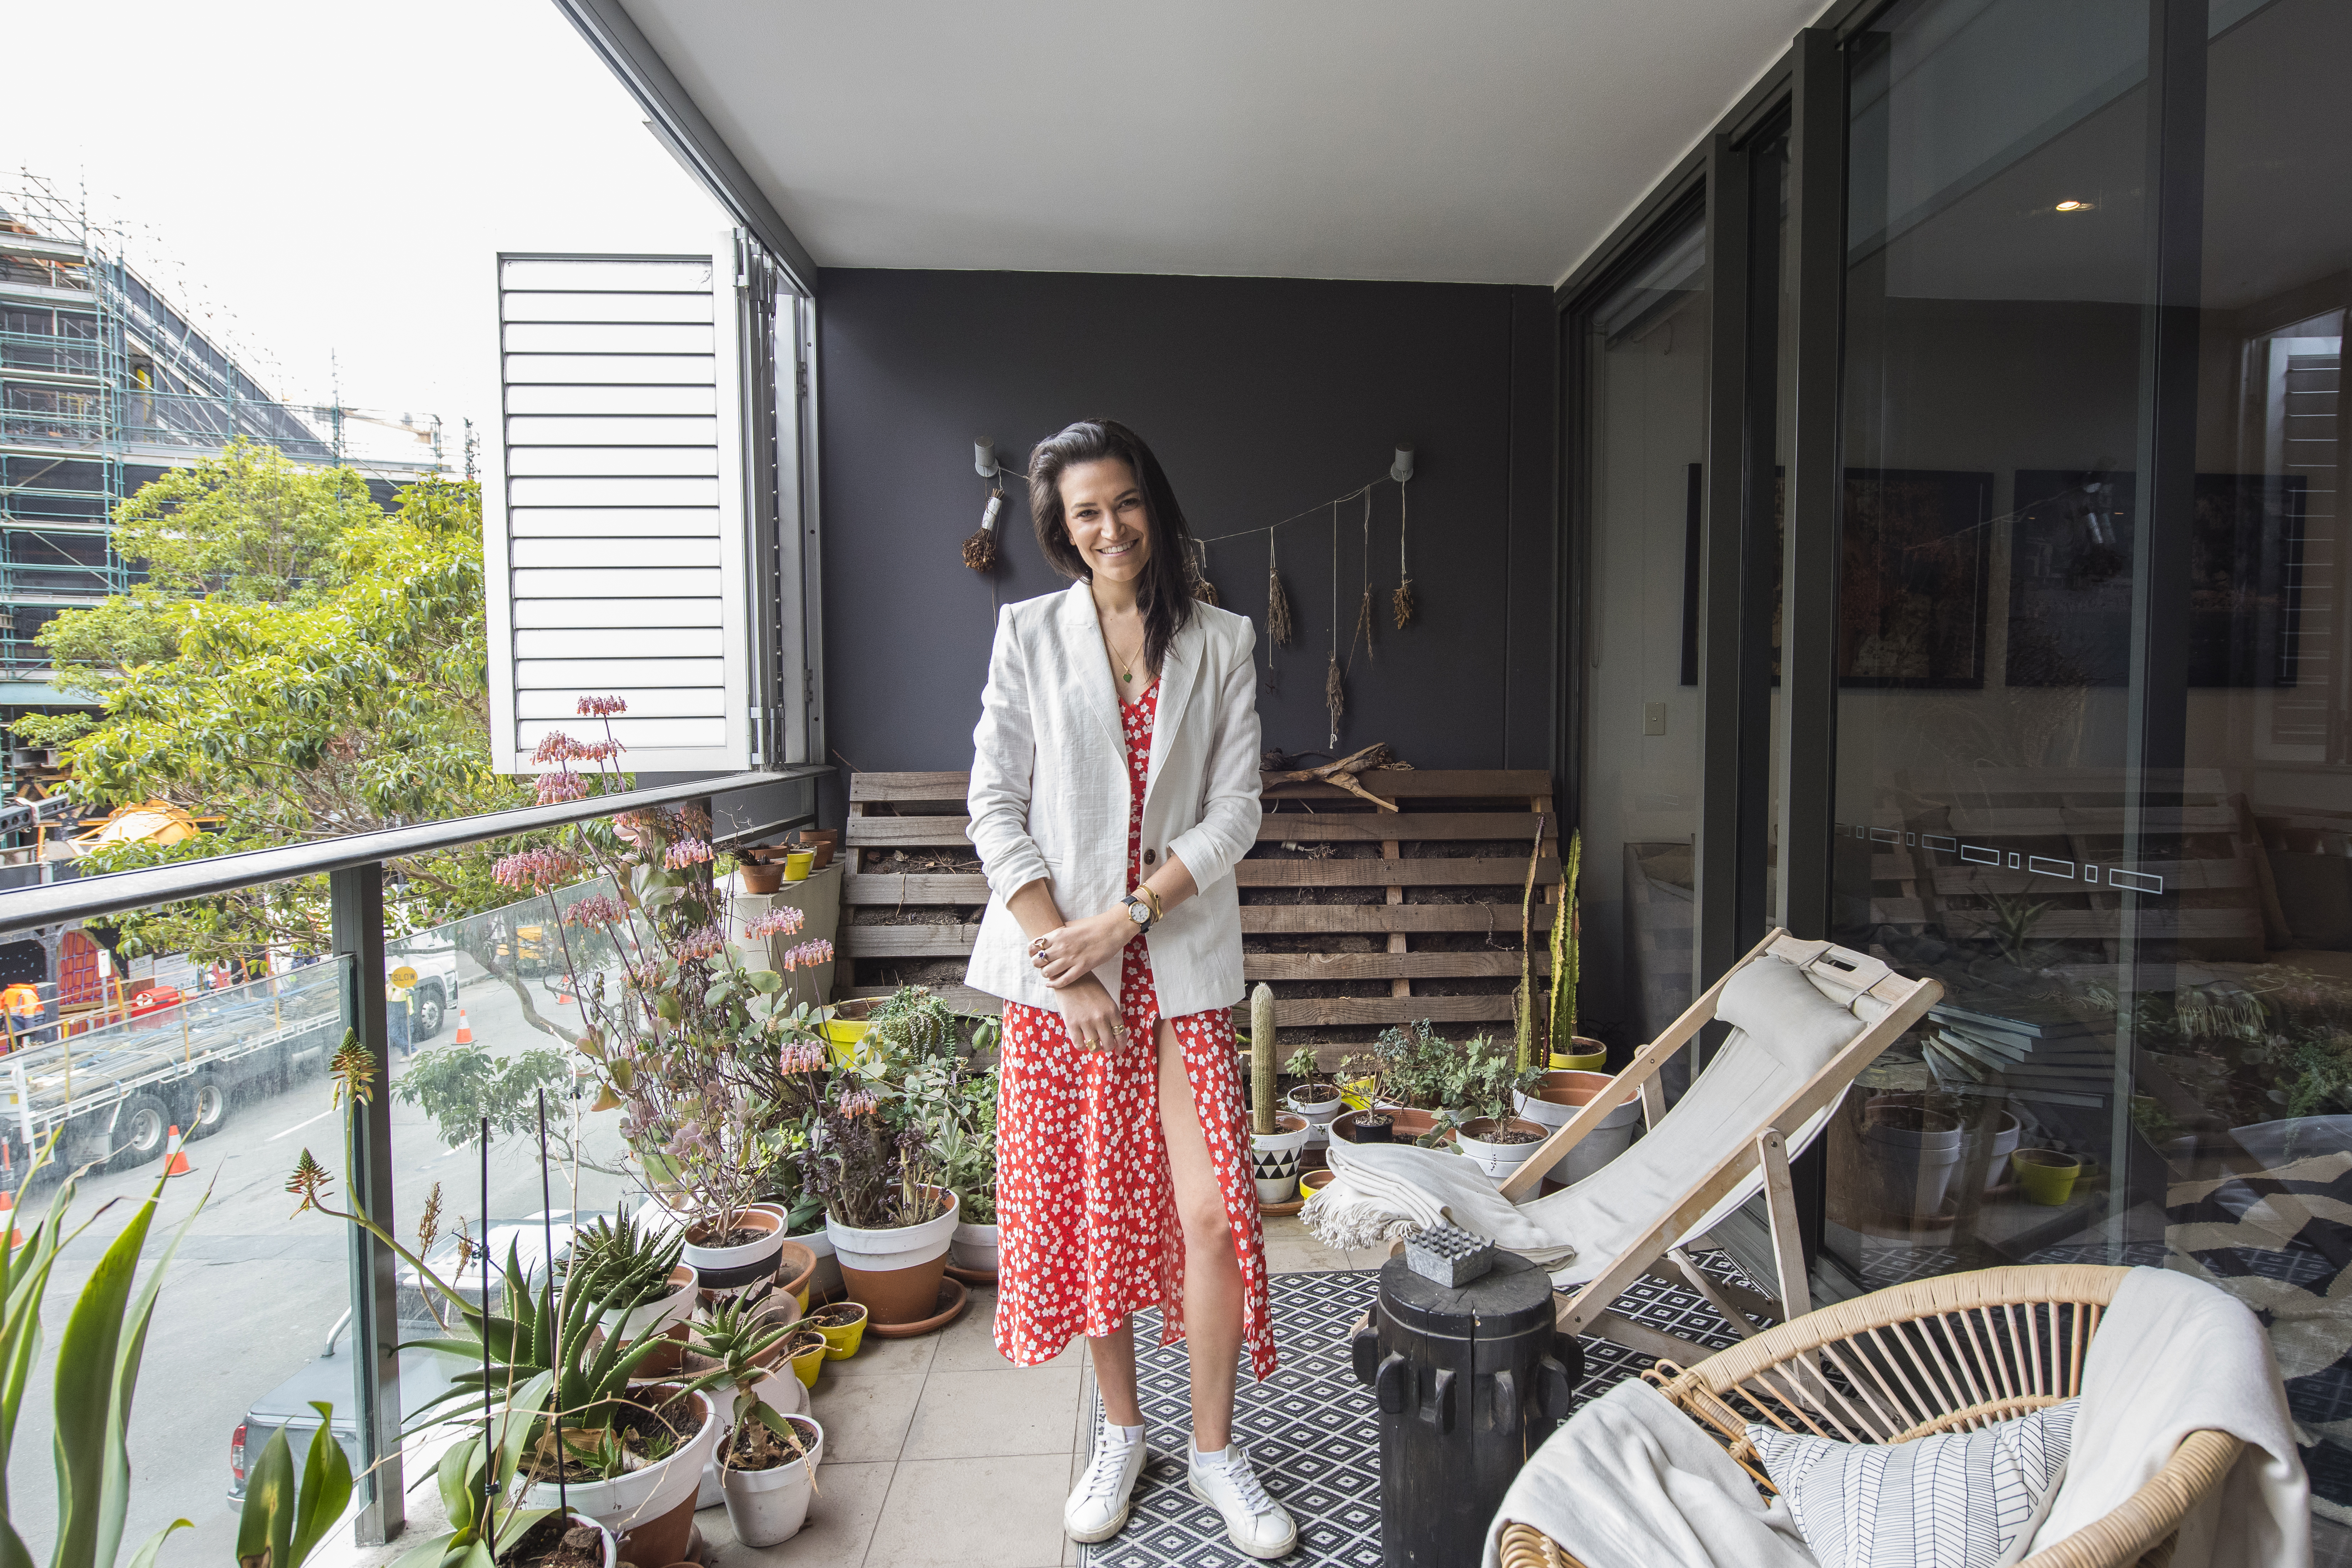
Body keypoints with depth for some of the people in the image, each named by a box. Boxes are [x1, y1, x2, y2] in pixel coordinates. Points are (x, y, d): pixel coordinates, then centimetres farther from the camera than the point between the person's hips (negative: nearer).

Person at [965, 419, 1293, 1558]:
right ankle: (1120, 1431, 32)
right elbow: (996, 810, -2)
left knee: (1209, 1208, -1)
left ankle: (1215, 1448, 22)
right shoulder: (1029, 635, 4)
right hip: (1055, 963, 0)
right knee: (1085, 1206, 10)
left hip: (1182, 962, 0)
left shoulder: (1220, 644, 5)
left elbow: (1235, 813, -1)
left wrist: (1125, 917, -13)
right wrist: (1064, 959, -10)